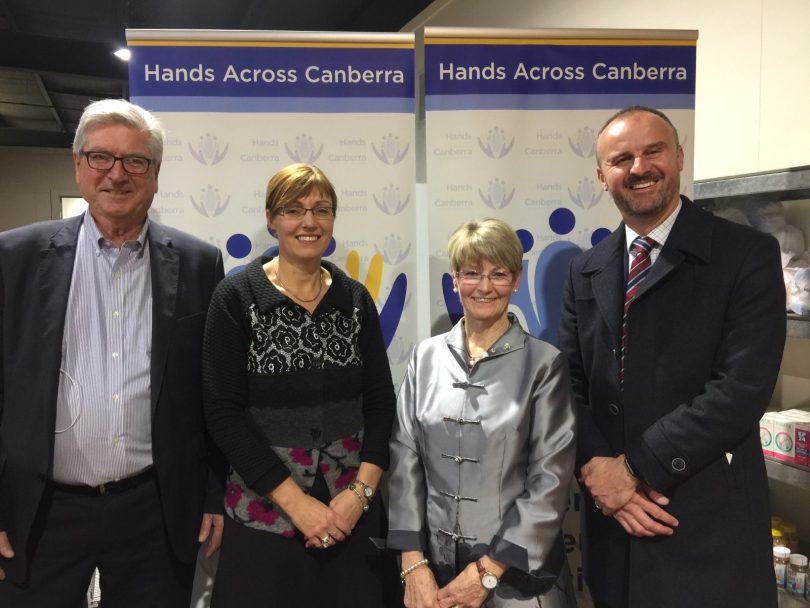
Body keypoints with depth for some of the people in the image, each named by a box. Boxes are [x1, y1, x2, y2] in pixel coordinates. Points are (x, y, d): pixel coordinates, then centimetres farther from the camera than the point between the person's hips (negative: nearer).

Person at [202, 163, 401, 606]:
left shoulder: (355, 298, 3)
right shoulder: (236, 297, -6)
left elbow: (380, 401, 4)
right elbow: (223, 414, -10)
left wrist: (362, 490, -9)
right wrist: (296, 502, -14)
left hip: (352, 509, 3)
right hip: (265, 512, -3)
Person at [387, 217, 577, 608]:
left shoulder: (543, 363, -7)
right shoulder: (426, 357, 1)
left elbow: (551, 479, -10)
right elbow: (405, 460, 0)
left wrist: (487, 572, -12)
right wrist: (413, 564, -7)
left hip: (516, 571, -2)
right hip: (435, 564, 3)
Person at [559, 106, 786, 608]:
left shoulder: (747, 254, -7)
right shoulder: (586, 271, 8)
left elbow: (744, 387, -16)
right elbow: (569, 385, 4)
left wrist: (635, 467, -15)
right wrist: (597, 467, -12)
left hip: (710, 526, -4)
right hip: (615, 517, 4)